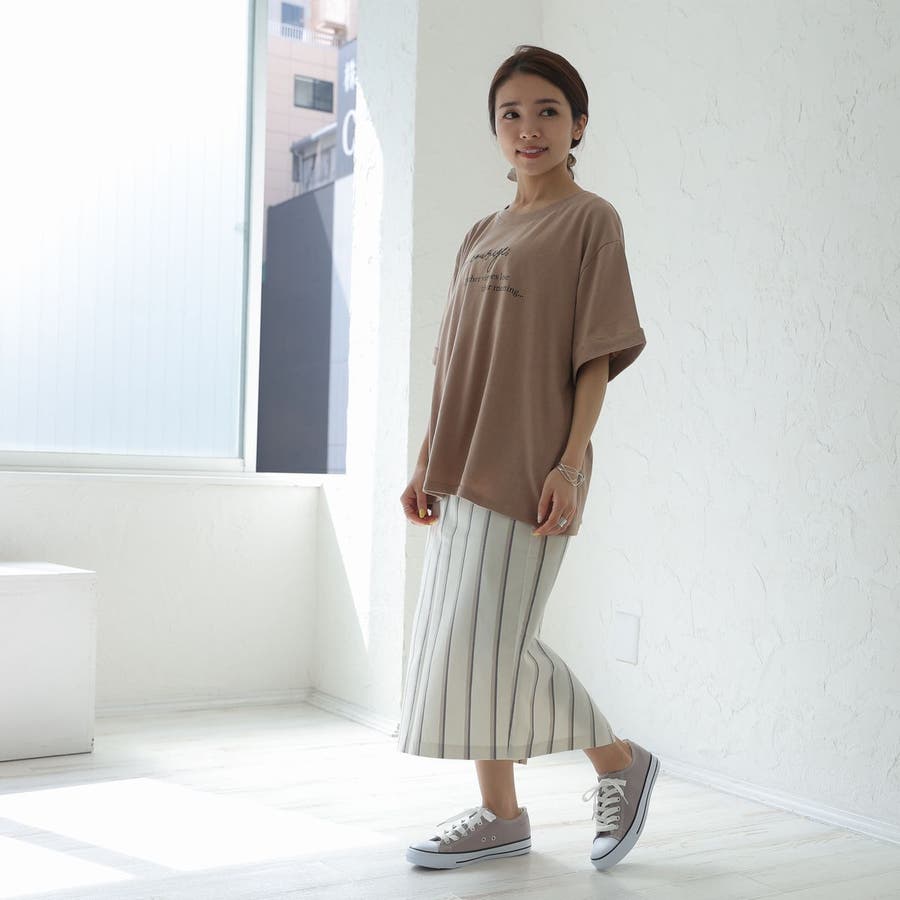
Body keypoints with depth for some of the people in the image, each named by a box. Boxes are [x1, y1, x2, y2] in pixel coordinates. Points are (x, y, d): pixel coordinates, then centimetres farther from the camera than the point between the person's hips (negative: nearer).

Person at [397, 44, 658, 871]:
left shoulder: (591, 220, -2)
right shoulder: (482, 235, 18)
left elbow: (599, 355, -9)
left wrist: (570, 463, -17)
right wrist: (428, 461, 12)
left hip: (529, 469, -7)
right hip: (466, 471, 7)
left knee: (493, 643, -8)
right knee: (475, 645, 9)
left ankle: (620, 761, 14)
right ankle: (499, 814, 21)